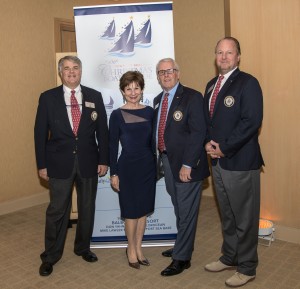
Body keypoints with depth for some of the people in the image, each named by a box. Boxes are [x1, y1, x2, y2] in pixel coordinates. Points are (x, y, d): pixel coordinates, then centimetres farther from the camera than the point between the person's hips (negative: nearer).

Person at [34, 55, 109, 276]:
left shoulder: (95, 97, 3)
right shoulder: (48, 97, -1)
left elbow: (102, 130, 4)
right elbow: (40, 132, -1)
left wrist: (103, 160, 0)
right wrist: (42, 164, -3)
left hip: (88, 161, 2)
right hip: (59, 163, -2)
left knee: (87, 208, 13)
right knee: (57, 210, 5)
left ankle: (83, 247, 34)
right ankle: (51, 256, 23)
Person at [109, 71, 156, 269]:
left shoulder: (150, 112, 3)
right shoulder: (117, 115, -5)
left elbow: (154, 140, 10)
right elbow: (113, 146, -4)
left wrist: (158, 165, 9)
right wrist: (113, 173, -6)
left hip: (148, 166, 4)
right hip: (127, 166, -3)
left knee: (144, 209, 11)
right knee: (131, 210, 6)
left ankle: (138, 248, 28)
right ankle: (131, 249, 26)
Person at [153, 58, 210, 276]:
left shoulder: (192, 97, -11)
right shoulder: (158, 100, 12)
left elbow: (198, 132, -17)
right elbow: (159, 130, 13)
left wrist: (187, 164, -20)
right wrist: (159, 156, 4)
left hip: (186, 163, -7)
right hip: (167, 160, 7)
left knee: (187, 212, 4)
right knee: (179, 210, 20)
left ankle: (182, 258, 17)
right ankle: (183, 247, 38)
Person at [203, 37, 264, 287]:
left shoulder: (248, 83, -9)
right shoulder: (211, 85, 14)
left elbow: (252, 121, -18)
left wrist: (224, 148, -16)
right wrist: (209, 142, -1)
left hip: (240, 162, -7)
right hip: (218, 161, 7)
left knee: (245, 218, 5)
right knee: (227, 215, 20)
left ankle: (247, 268, 22)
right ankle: (230, 257, 37)